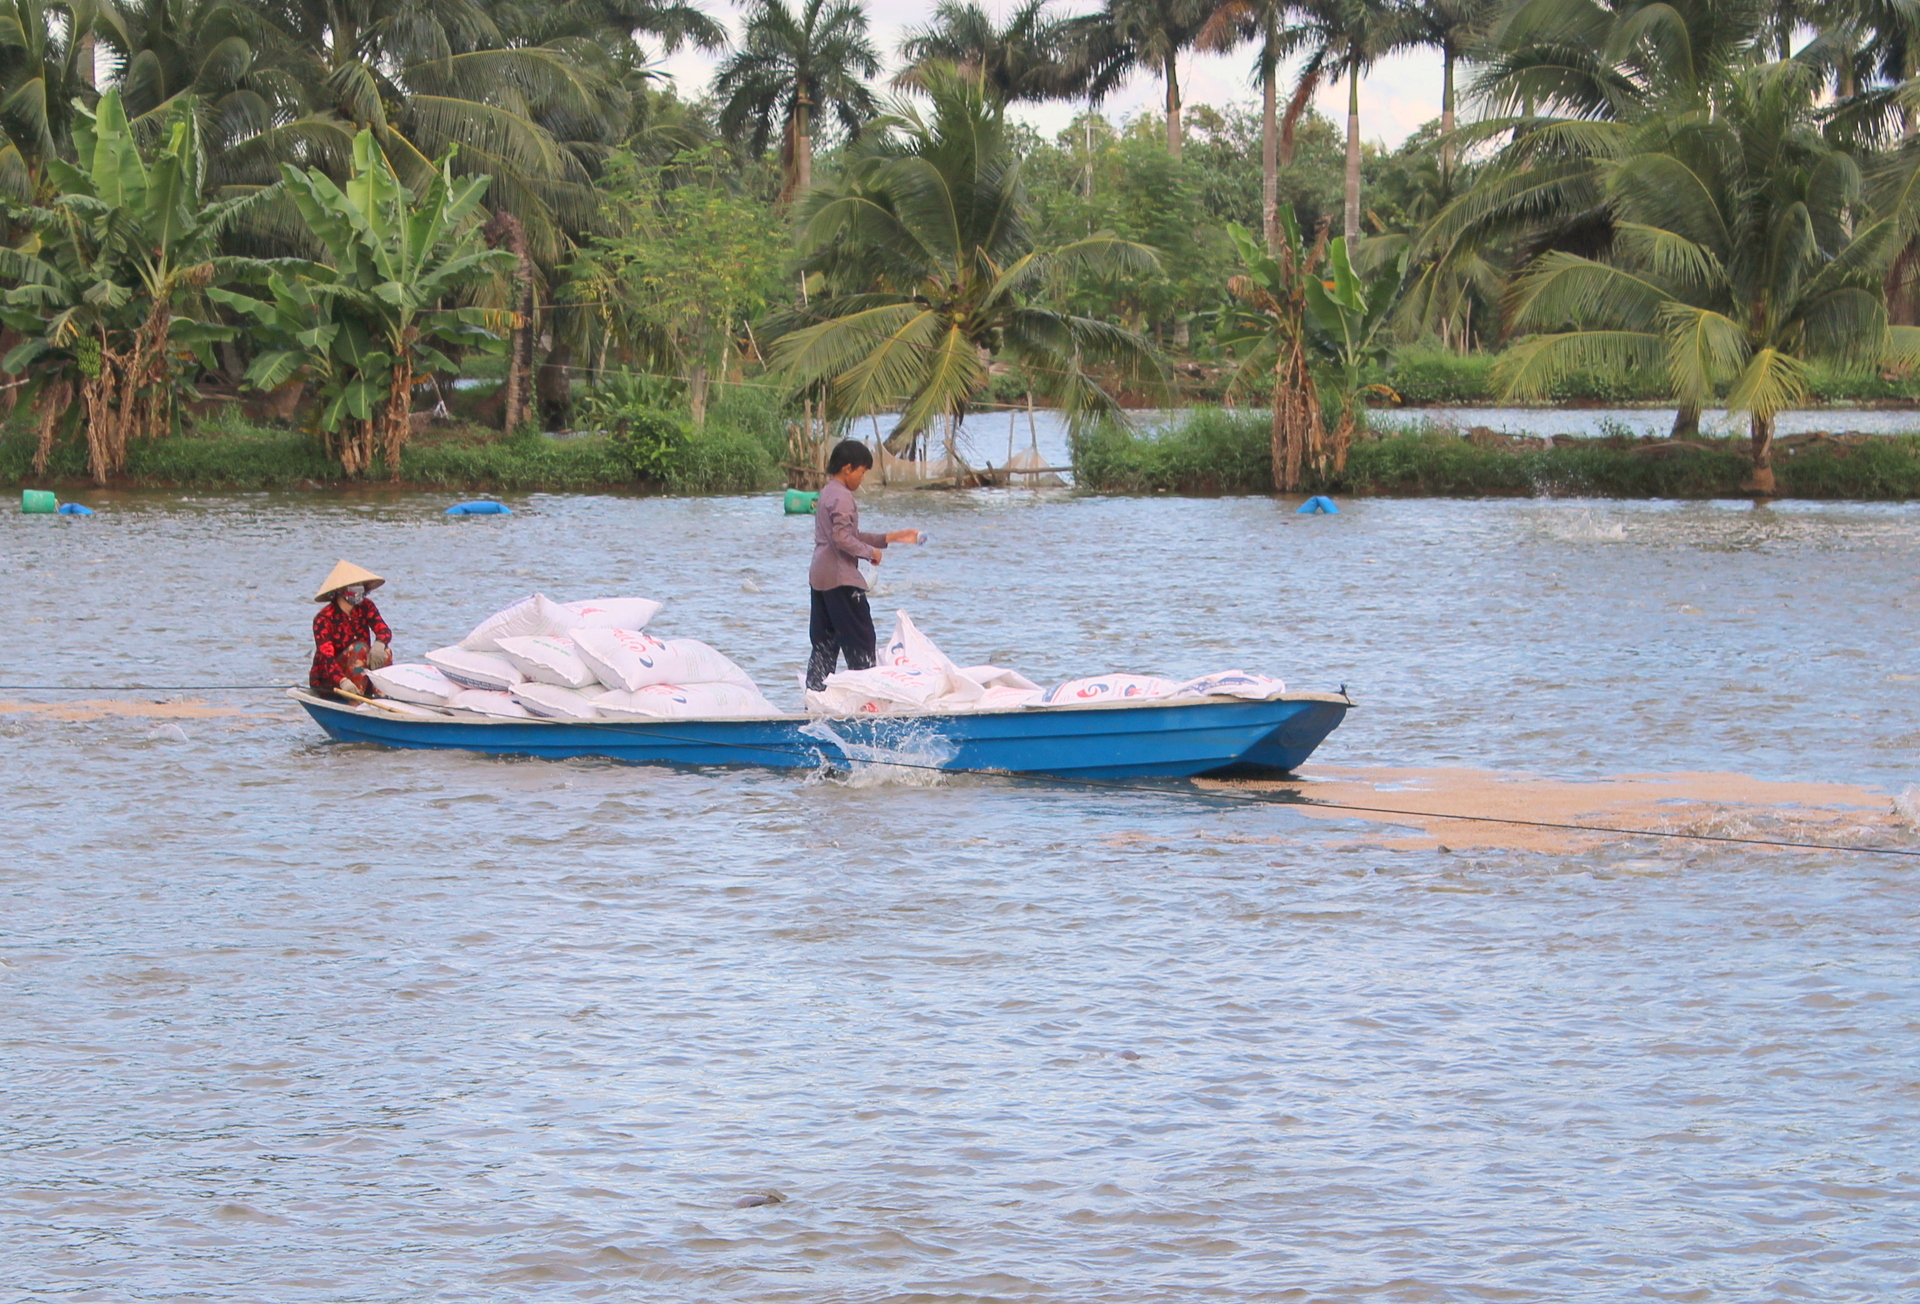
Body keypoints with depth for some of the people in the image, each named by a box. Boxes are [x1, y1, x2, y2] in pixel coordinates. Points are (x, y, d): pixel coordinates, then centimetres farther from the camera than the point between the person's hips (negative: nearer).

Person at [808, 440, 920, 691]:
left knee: (824, 643, 10)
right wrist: (870, 553, -8)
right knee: (861, 641, -4)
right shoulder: (842, 496, -14)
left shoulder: (826, 493, 18)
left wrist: (892, 538, 20)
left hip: (820, 576, 10)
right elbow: (843, 539, -23)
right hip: (841, 579, -10)